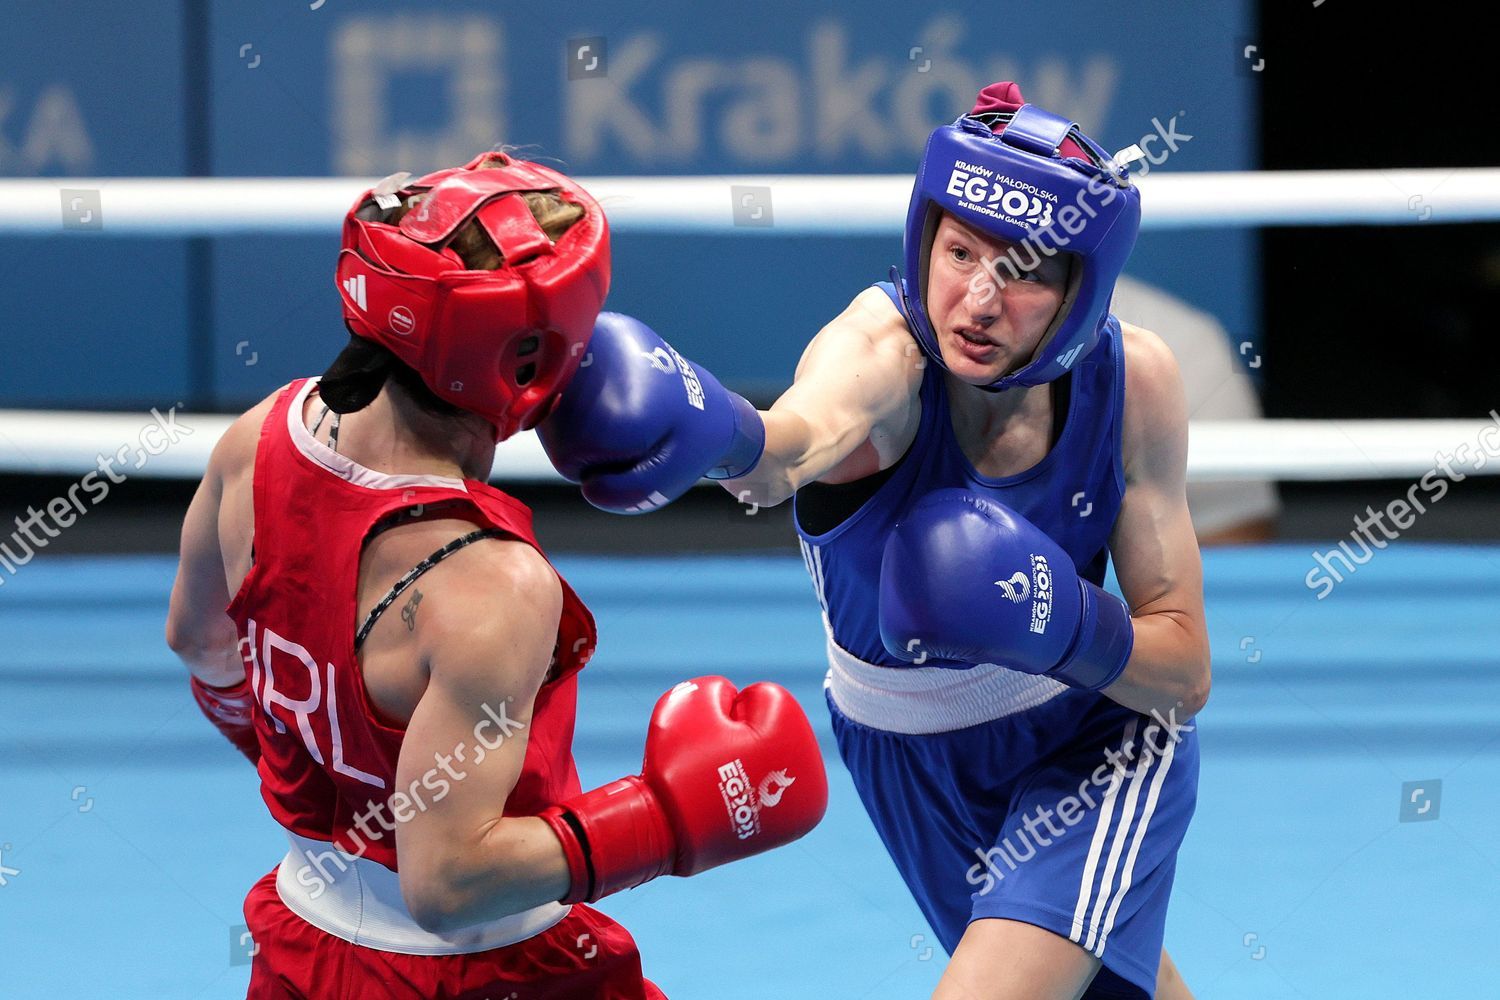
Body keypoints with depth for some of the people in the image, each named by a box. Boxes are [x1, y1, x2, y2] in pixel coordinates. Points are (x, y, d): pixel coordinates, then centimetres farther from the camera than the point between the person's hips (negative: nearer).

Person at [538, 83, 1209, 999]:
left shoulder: (1135, 379, -21)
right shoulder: (884, 348, -29)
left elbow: (1186, 675, -14)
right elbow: (806, 431, -57)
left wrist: (1067, 625, -35)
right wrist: (726, 434, -81)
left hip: (1103, 735, -1)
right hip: (907, 751, 1)